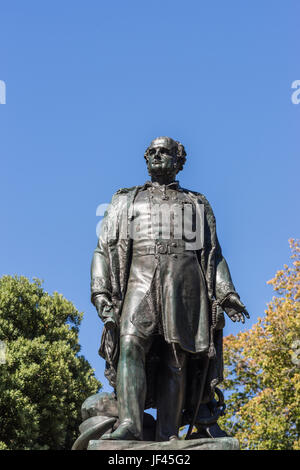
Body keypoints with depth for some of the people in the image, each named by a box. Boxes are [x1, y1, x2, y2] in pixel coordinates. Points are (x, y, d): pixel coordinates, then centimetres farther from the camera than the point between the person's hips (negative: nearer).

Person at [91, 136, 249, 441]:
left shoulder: (198, 205, 27)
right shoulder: (126, 201, 26)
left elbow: (213, 255, 20)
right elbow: (104, 250, 17)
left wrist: (226, 293, 3)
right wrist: (100, 291, 1)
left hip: (185, 283, 1)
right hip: (141, 280, 0)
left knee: (176, 359, -10)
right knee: (131, 345, -24)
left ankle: (167, 438, -14)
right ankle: (129, 425, -36)